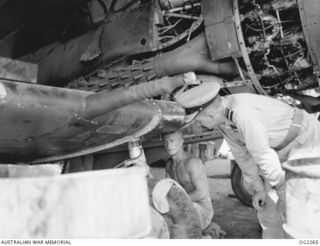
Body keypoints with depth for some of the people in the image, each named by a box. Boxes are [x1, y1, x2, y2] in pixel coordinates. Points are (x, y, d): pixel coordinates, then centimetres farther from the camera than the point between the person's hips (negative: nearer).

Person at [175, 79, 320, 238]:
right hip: (282, 147, 8)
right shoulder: (221, 113, -7)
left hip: (306, 141, -8)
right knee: (268, 203, 9)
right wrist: (258, 187, 1)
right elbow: (241, 152, 1)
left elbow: (263, 155, -30)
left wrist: (284, 193, -20)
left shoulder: (242, 112, -36)